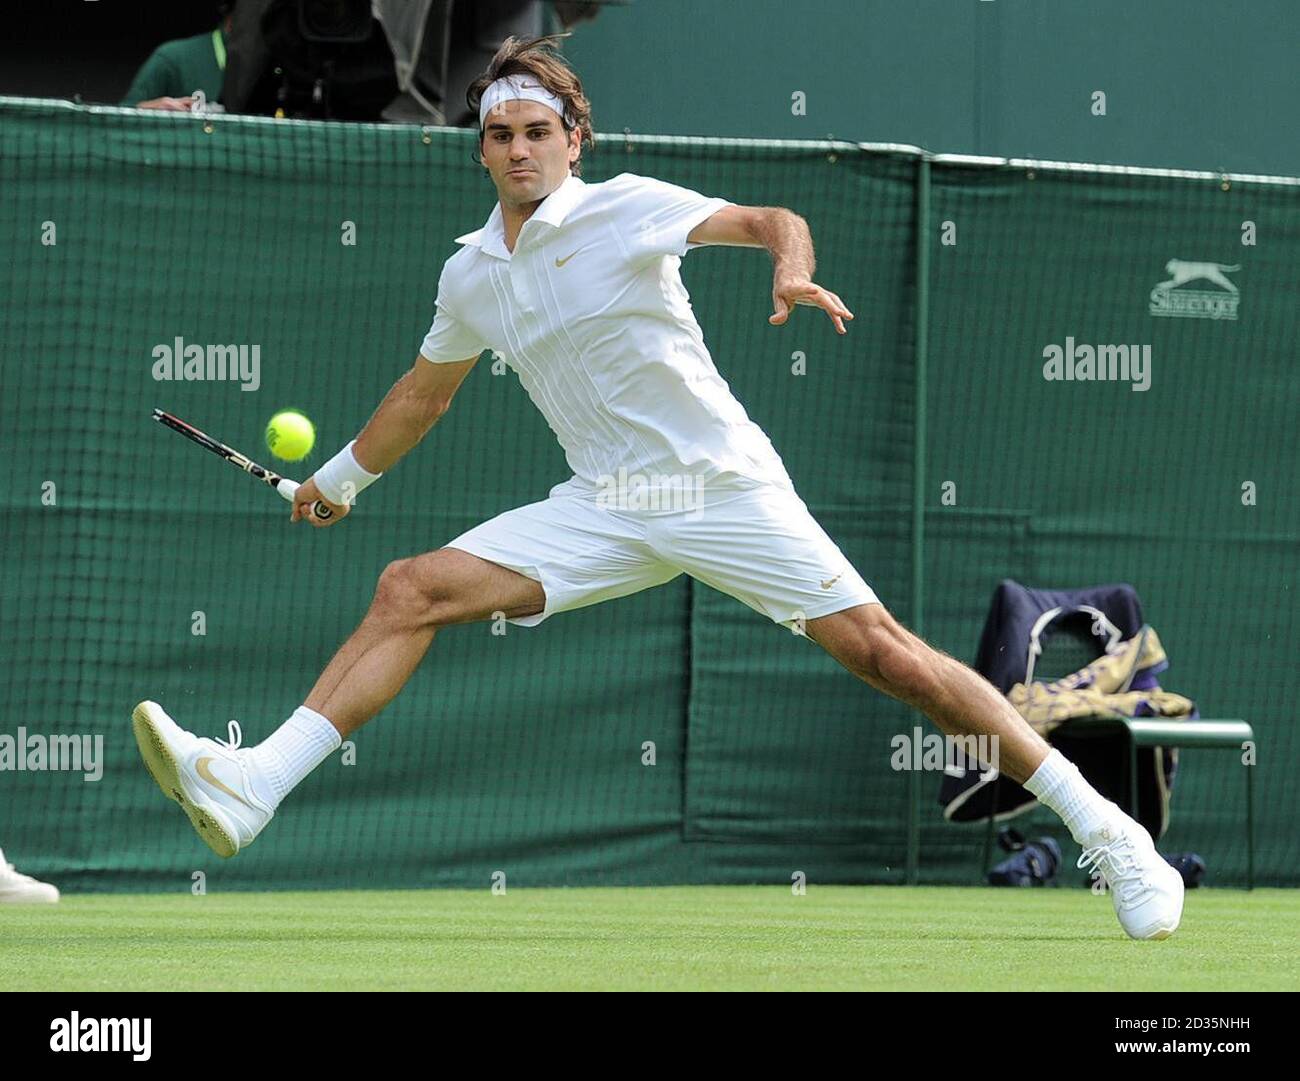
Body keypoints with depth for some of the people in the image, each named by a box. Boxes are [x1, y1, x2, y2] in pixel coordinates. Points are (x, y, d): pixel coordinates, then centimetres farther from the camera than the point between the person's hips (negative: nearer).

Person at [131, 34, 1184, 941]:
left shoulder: (625, 209, -5)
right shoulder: (471, 274, 12)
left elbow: (771, 220, -10)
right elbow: (425, 391, 29)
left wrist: (793, 274, -32)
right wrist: (339, 478, 37)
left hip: (724, 485, -5)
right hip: (604, 511, 5)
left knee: (881, 651, -14)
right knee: (412, 588, -11)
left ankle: (1100, 828, -8)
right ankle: (249, 788, -19)